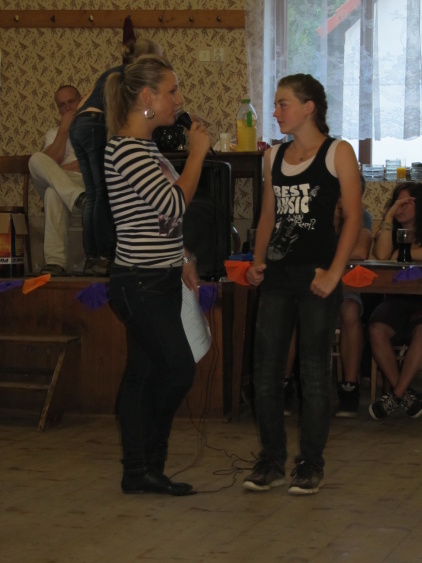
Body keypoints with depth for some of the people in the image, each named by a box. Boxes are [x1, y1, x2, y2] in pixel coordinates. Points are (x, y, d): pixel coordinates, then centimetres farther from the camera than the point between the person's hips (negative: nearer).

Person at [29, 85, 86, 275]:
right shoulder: (54, 133, 28)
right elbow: (50, 163, 5)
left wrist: (59, 171, -5)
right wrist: (64, 130, 2)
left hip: (92, 185, -3)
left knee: (54, 192, -38)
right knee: (37, 159, -31)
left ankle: (55, 262, -46)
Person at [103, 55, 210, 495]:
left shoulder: (145, 148, 14)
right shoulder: (125, 150, -17)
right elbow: (175, 204, -23)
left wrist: (181, 259, 21)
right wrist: (197, 152, -14)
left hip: (156, 281, 9)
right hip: (142, 284, -9)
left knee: (144, 375, 10)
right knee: (179, 370, -5)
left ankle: (140, 472, 15)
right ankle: (145, 467, 8)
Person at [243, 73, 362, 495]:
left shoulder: (337, 153, -4)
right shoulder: (274, 156, 13)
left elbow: (353, 216, -8)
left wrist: (334, 273, -15)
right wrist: (257, 262, 4)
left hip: (317, 273, -5)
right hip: (278, 273, 5)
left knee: (314, 371, 2)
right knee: (264, 369, 4)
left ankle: (311, 463, 13)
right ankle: (271, 461, 15)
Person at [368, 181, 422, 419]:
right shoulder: (392, 230, 16)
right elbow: (381, 255, -6)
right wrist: (389, 216, -5)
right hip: (396, 300, 2)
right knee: (377, 329, -30)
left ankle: (397, 395, -24)